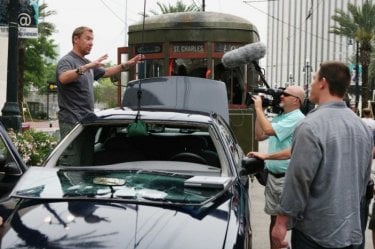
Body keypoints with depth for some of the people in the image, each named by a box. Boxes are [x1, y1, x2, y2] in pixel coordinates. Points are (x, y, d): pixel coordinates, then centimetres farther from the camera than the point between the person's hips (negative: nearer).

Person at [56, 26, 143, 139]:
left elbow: (105, 72, 33)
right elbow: (63, 78, -30)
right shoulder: (67, 61, -9)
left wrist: (127, 65, 24)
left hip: (87, 119, 9)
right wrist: (86, 67, -39)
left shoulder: (86, 63, 20)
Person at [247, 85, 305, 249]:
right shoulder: (279, 117, 14)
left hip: (288, 177, -8)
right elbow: (259, 136, 17)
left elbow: (268, 130, -22)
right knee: (274, 217, 15)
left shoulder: (297, 118, -14)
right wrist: (259, 111, 10)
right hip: (272, 175, 8)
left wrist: (258, 108, -10)